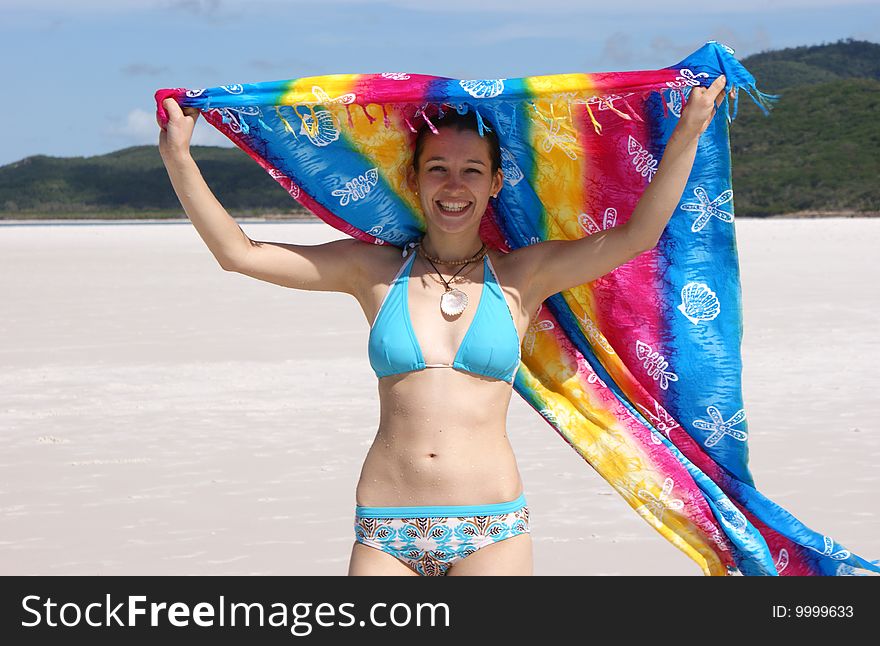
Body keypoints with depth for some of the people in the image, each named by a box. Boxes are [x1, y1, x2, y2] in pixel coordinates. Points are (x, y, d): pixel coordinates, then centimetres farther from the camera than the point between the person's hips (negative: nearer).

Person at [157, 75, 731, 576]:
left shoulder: (522, 277, 5)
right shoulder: (375, 270, 7)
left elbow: (637, 234, -4)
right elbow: (238, 252, 5)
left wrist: (689, 130, -11)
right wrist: (178, 157, 0)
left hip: (491, 529, -1)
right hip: (386, 529, 1)